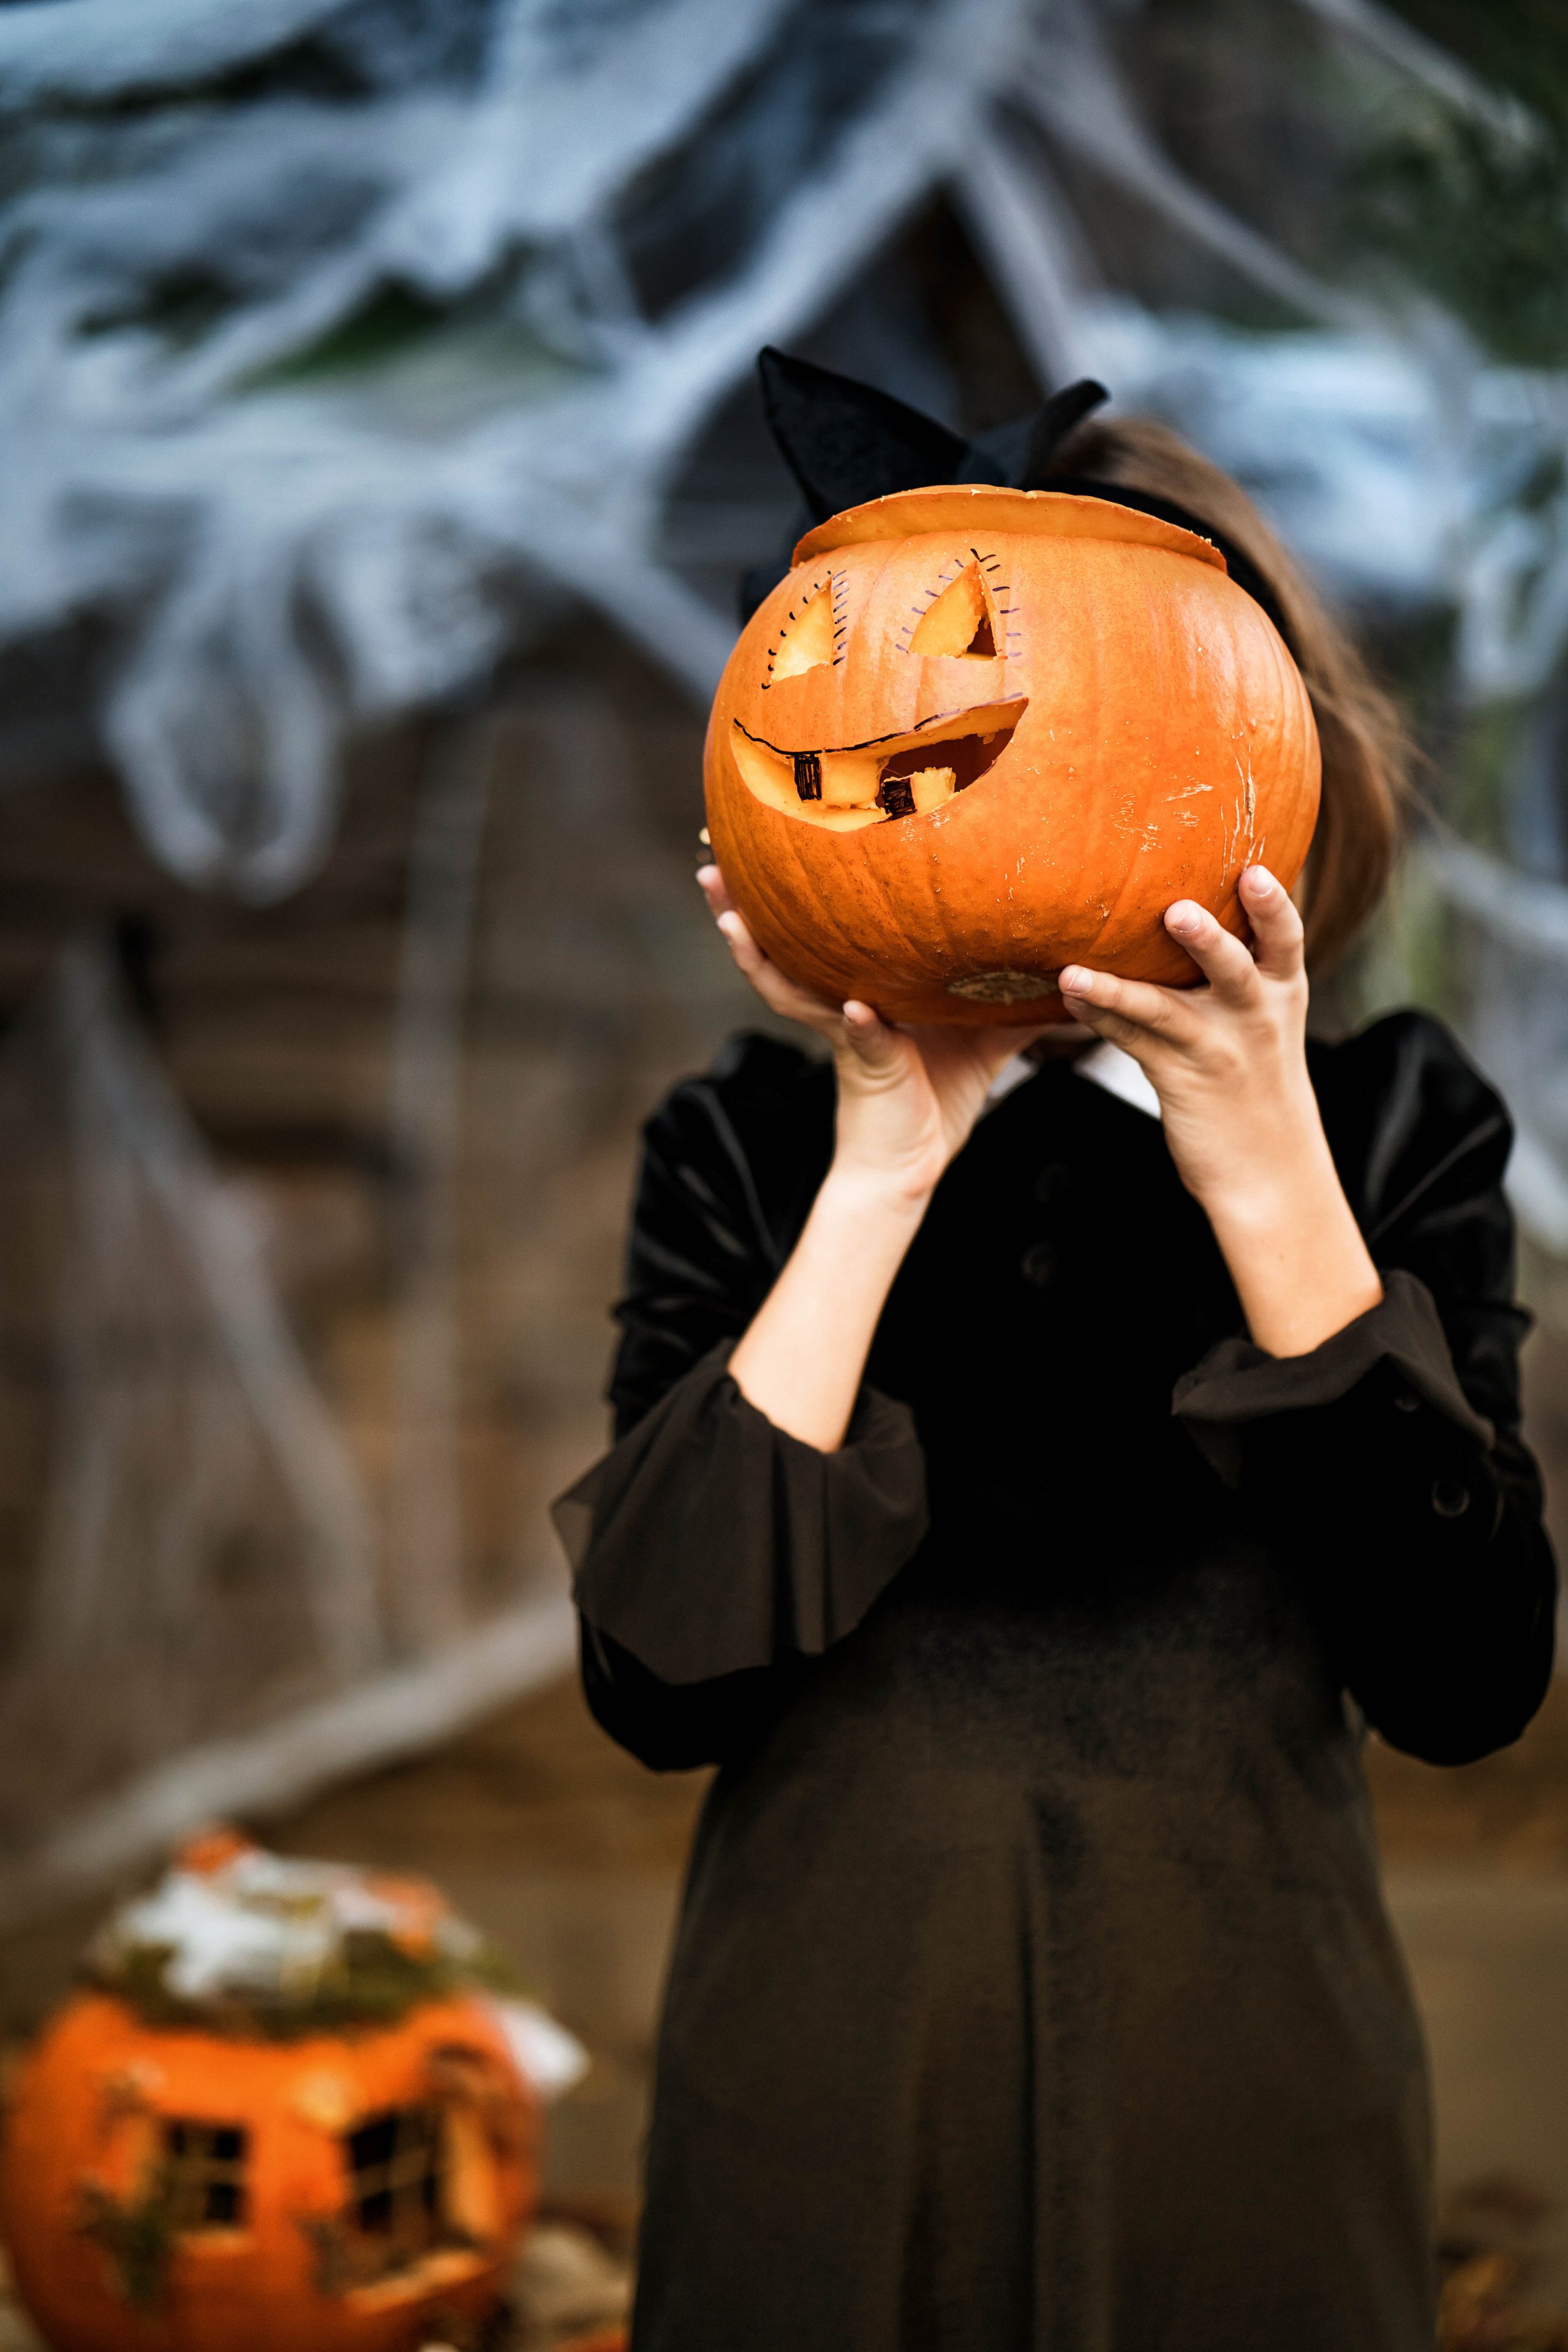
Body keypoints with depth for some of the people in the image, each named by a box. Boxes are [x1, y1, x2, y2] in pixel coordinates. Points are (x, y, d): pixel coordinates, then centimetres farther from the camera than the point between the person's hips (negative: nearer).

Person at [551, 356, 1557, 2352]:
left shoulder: (1393, 1121, -2)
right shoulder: (753, 1146, -3)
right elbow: (663, 1682, -15)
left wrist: (1267, 1175, -19)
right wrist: (885, 1172, -17)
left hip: (1246, 2115, 0)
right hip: (831, 2102, 0)